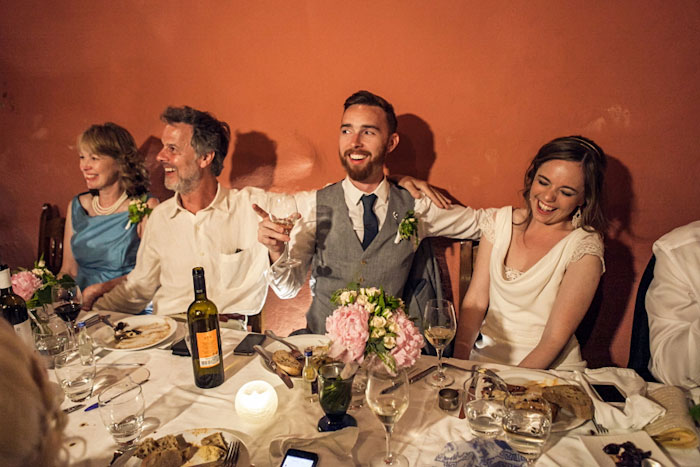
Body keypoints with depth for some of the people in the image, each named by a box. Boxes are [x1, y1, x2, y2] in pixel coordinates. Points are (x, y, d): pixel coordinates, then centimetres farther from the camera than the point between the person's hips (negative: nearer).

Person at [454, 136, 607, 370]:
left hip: (549, 369, -2)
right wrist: (459, 362, -13)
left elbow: (554, 339, -13)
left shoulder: (584, 247, -11)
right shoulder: (501, 221, 1)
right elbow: (475, 301, -1)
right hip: (486, 355, 2)